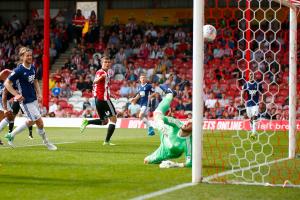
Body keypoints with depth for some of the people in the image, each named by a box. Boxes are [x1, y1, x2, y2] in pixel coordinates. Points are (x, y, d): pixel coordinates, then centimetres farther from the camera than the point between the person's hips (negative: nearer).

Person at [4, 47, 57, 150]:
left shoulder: (33, 68, 4)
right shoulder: (19, 70, -18)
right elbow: (7, 83, -15)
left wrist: (38, 93, 7)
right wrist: (16, 95, -21)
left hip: (34, 99, 8)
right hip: (26, 101, -8)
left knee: (31, 121, 16)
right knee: (39, 121, -5)